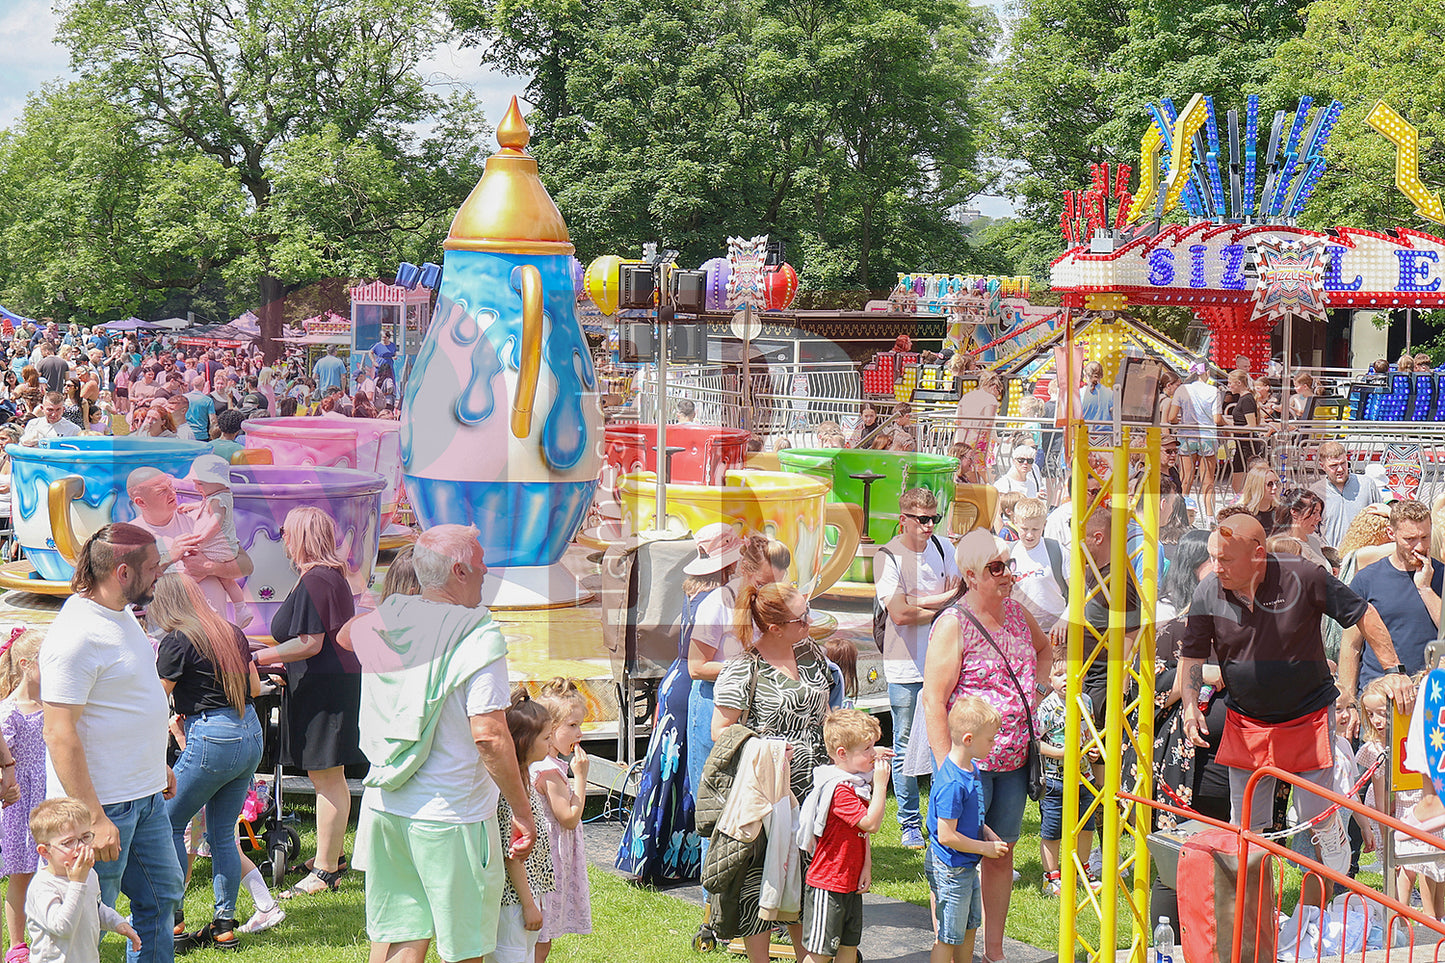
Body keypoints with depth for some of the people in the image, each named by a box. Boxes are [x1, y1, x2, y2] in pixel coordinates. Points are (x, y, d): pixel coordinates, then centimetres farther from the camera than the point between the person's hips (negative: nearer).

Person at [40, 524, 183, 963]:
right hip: (102, 804, -10)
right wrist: (94, 818, -26)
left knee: (162, 894, 18)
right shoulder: (76, 634, -22)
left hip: (145, 796, 10)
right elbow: (60, 735, -24)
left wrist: (157, 764, 26)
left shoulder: (122, 614, 9)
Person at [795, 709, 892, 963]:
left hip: (851, 883, 10)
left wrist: (866, 866, 5)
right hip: (828, 885, -10)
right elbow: (871, 823, -26)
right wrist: (881, 784, -22)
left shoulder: (859, 783, 10)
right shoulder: (839, 791, -22)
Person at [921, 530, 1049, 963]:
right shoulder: (953, 625, -12)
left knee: (1002, 855, 13)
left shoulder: (1016, 611, 9)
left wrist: (1037, 690, 14)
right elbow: (933, 700, -15)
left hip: (1014, 760, 7)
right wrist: (947, 770, -19)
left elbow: (1043, 648, 32)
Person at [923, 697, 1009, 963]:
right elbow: (946, 836, -28)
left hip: (967, 866, 10)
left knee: (970, 927, 22)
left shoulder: (972, 768, 3)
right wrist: (985, 848, -18)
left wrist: (987, 832, 3)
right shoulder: (952, 784, -28)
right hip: (950, 870, -10)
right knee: (948, 937, 2)